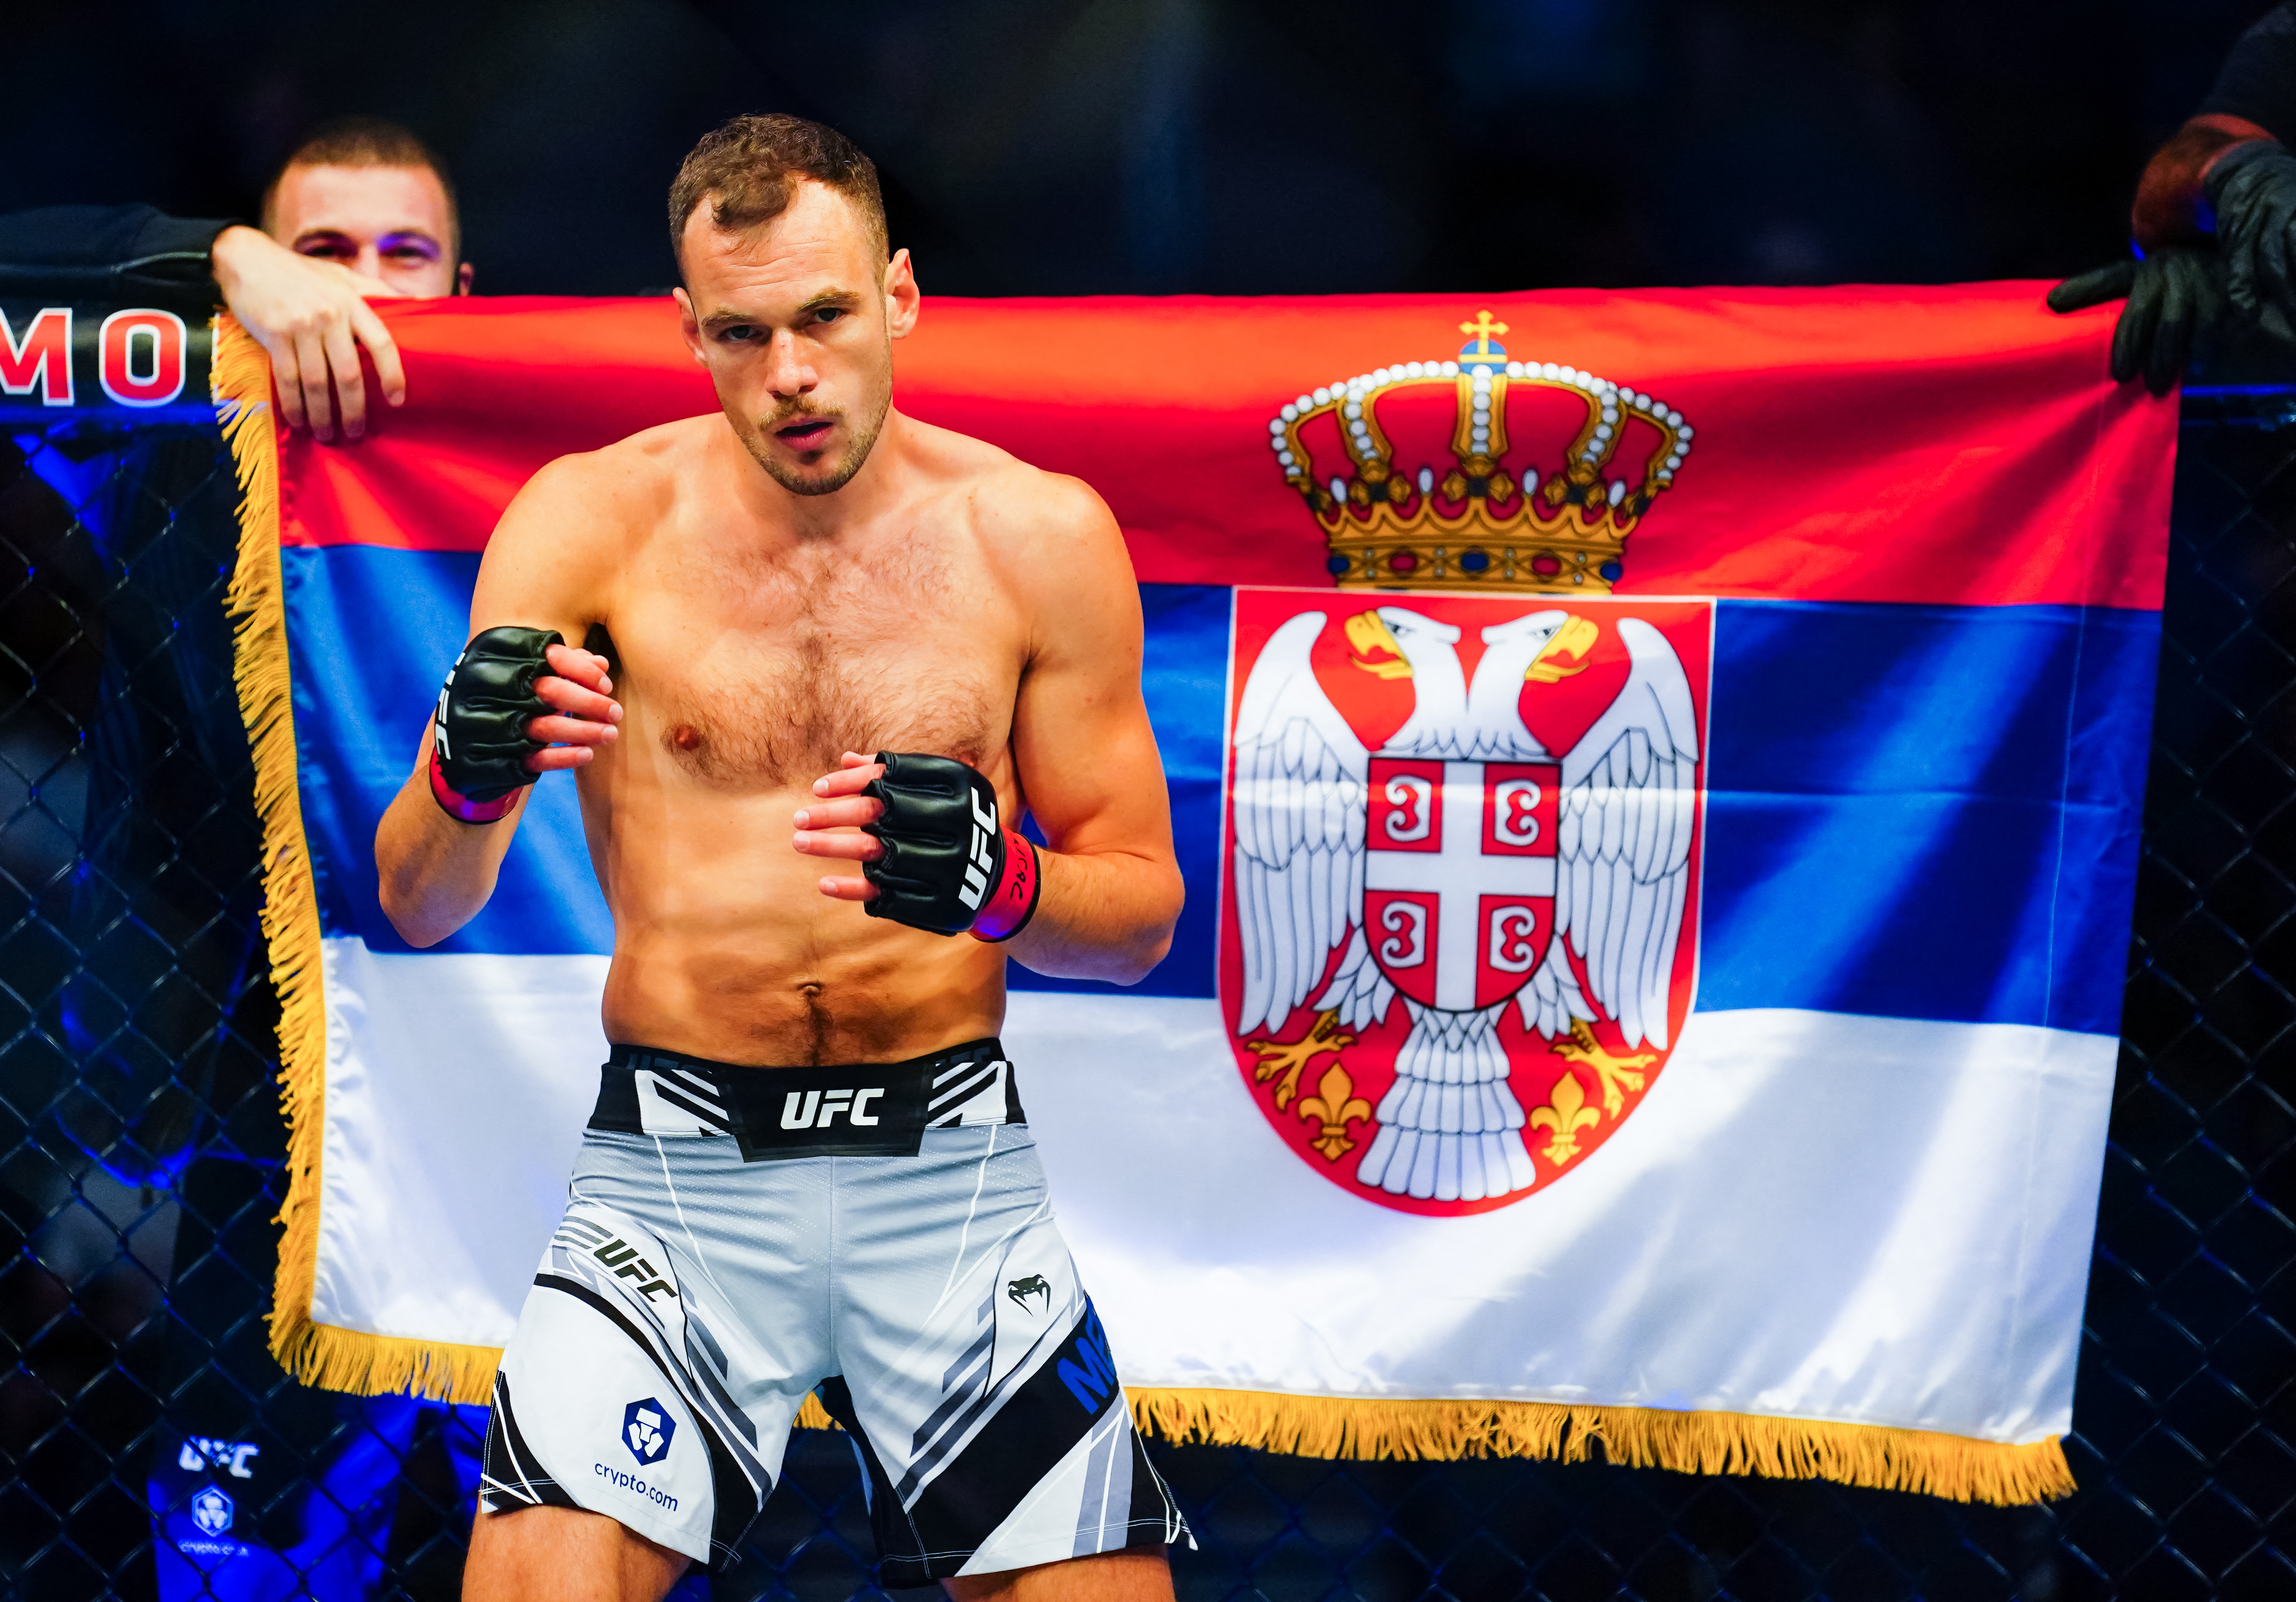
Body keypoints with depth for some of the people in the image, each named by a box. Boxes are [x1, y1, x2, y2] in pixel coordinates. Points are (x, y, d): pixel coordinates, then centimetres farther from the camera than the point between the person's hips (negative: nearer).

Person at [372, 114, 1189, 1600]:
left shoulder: (1037, 536, -1)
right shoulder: (593, 520, -3)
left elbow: (1143, 911, 2)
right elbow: (419, 911, -4)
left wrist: (999, 886, -20)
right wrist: (467, 782, -26)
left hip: (950, 1165, 1)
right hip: (677, 1172, -1)